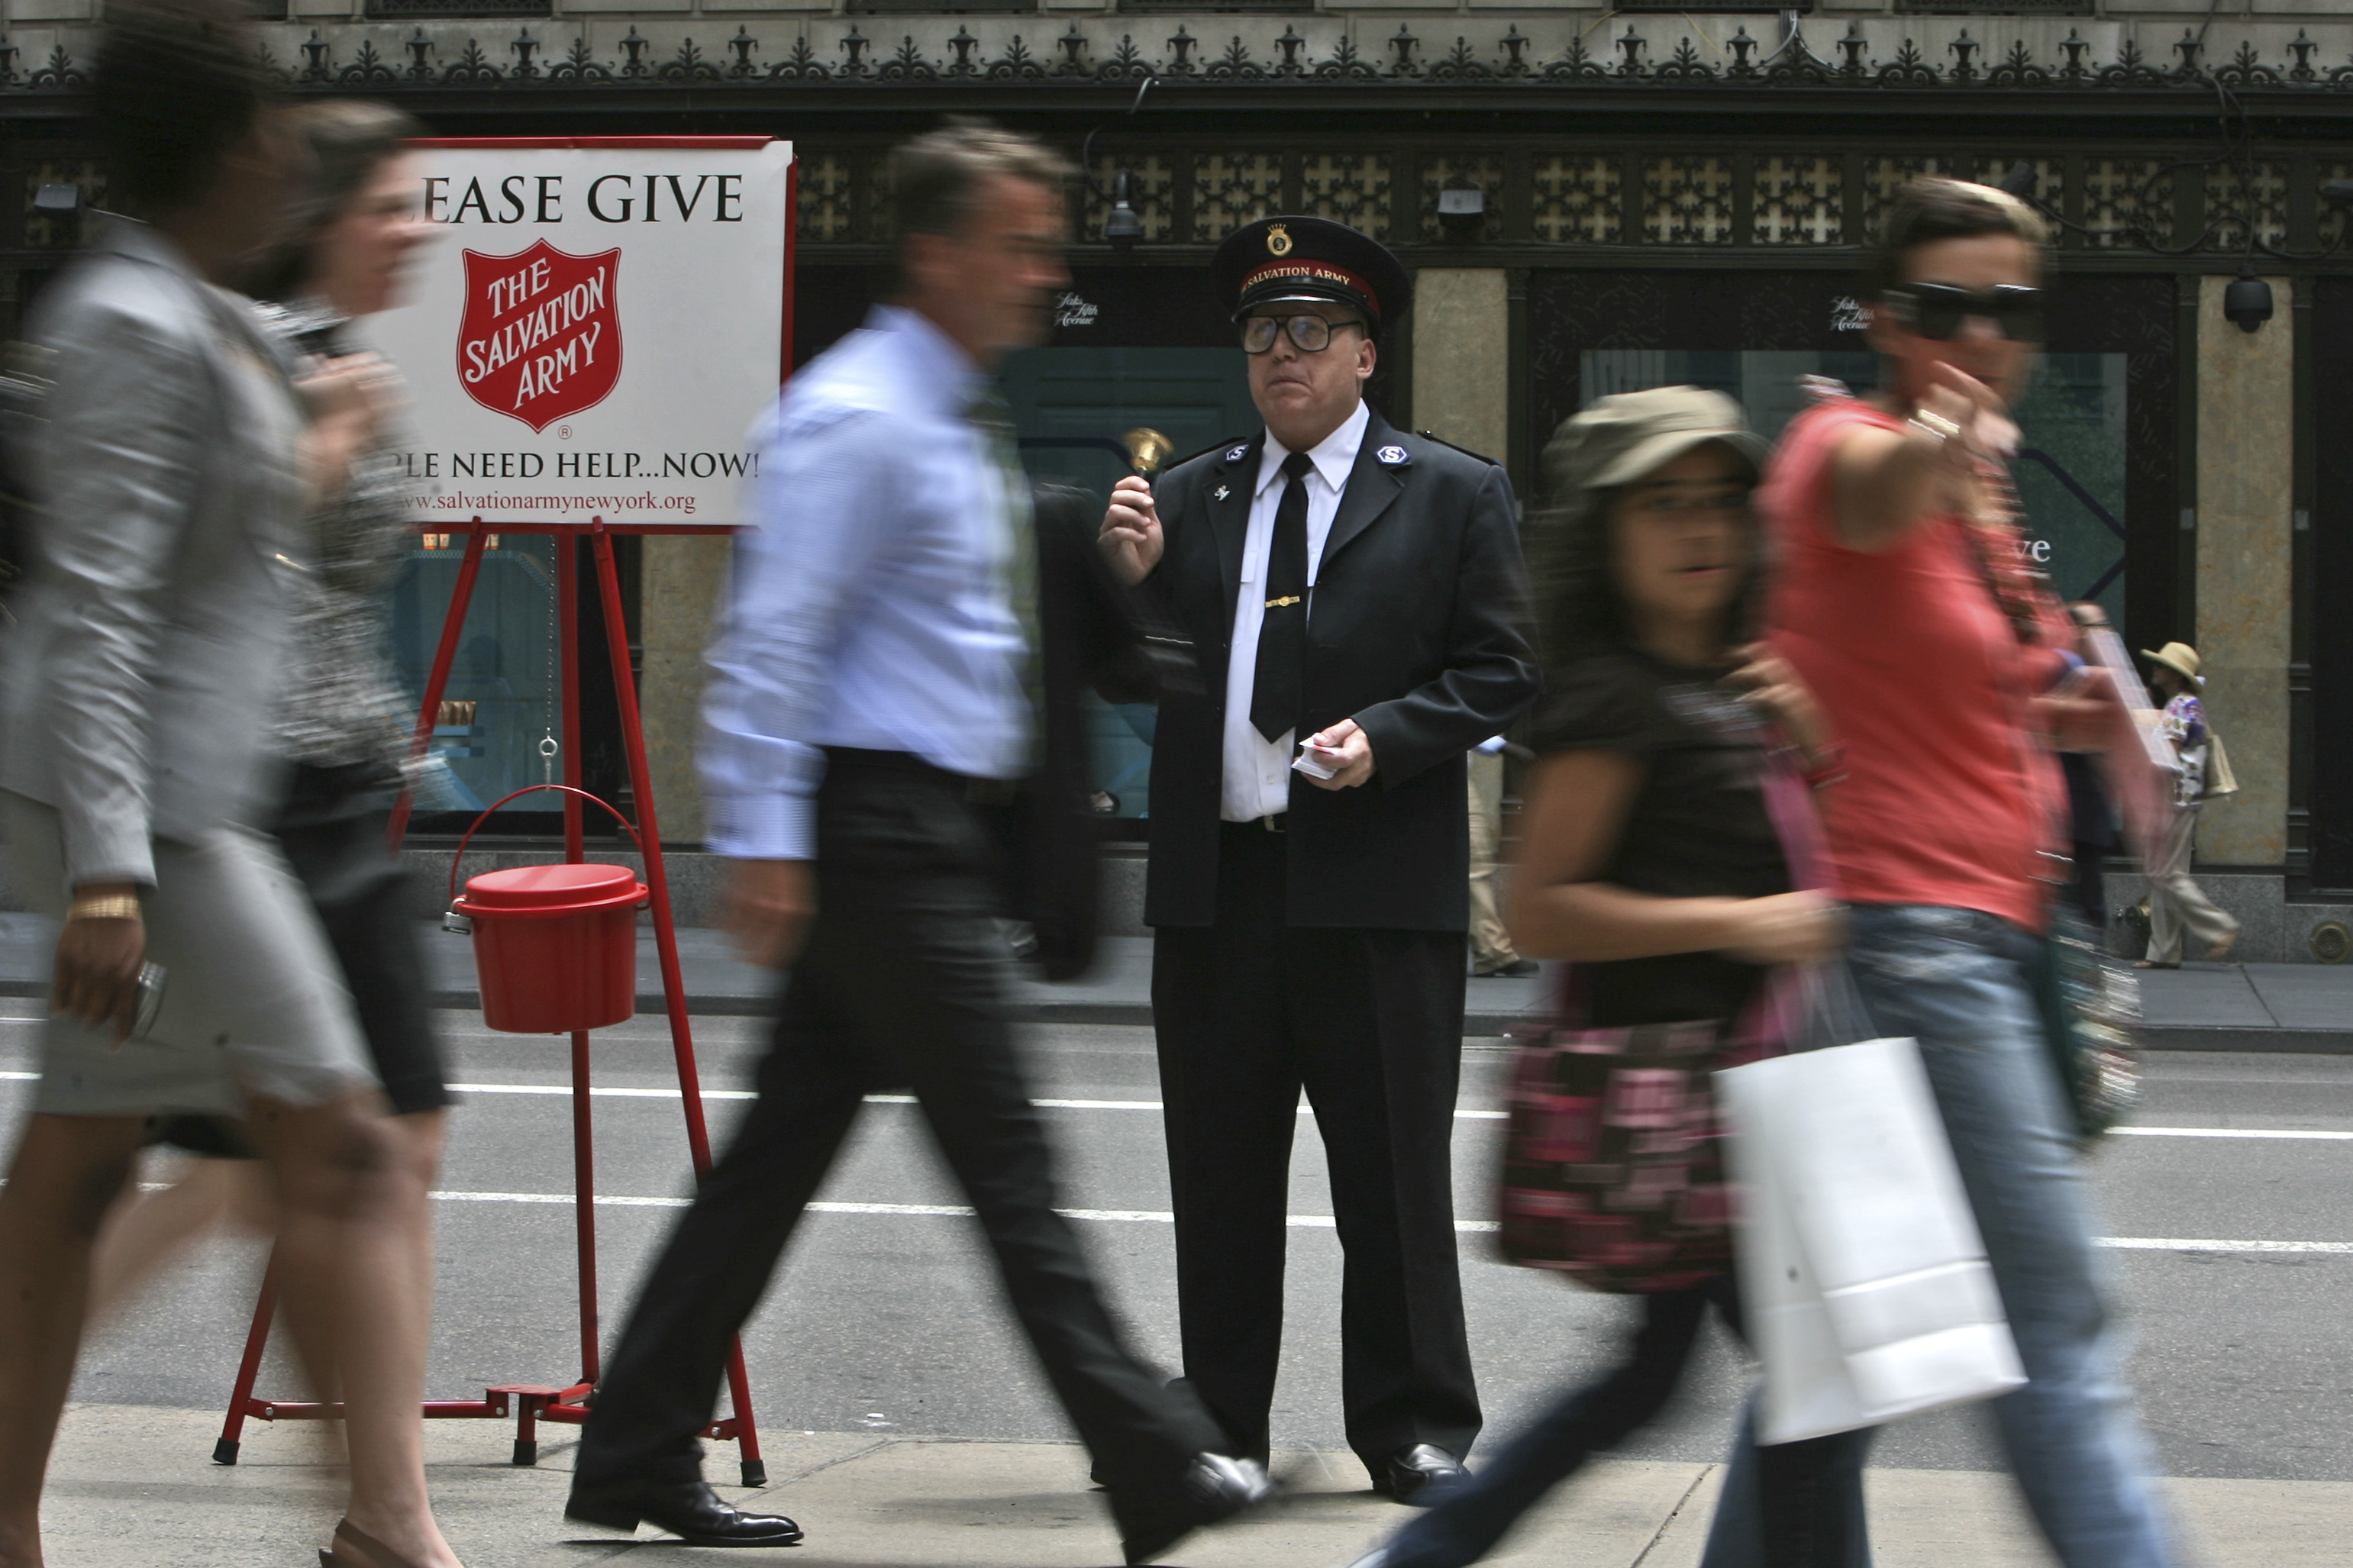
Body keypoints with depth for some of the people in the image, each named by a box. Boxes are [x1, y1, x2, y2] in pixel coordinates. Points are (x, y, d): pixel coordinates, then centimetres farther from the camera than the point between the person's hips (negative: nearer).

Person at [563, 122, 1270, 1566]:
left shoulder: (963, 421, 17)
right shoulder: (857, 417, -13)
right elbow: (772, 635, -17)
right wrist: (765, 844, -21)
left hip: (937, 832, 10)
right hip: (881, 827, -10)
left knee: (786, 1146, 10)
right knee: (1007, 1162, -6)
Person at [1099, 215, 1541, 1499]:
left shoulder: (1452, 496, 5)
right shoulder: (1187, 499, 15)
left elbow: (1500, 674, 0)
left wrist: (1384, 736, -14)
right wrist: (1130, 578, -5)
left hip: (1376, 885, -3)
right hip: (1214, 880, 4)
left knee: (1394, 1175, -1)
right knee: (1218, 1177, 8)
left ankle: (1414, 1428, 8)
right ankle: (1217, 1428, 16)